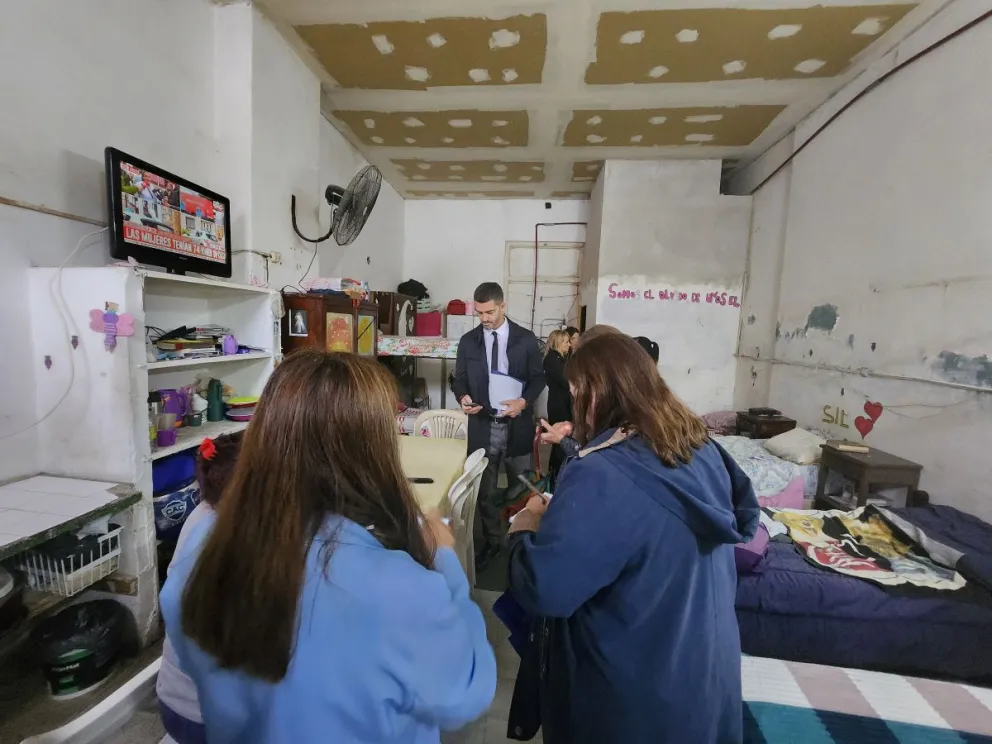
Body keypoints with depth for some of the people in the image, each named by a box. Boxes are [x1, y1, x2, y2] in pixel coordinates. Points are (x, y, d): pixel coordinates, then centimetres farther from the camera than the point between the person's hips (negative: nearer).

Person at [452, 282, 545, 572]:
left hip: (517, 426, -1)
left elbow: (538, 378, 1)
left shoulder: (526, 339, -3)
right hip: (482, 426, 1)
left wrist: (524, 401, -17)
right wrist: (464, 397, -16)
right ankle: (490, 543, 32)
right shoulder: (468, 341, 2)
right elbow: (459, 379, 6)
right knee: (485, 490, 12)